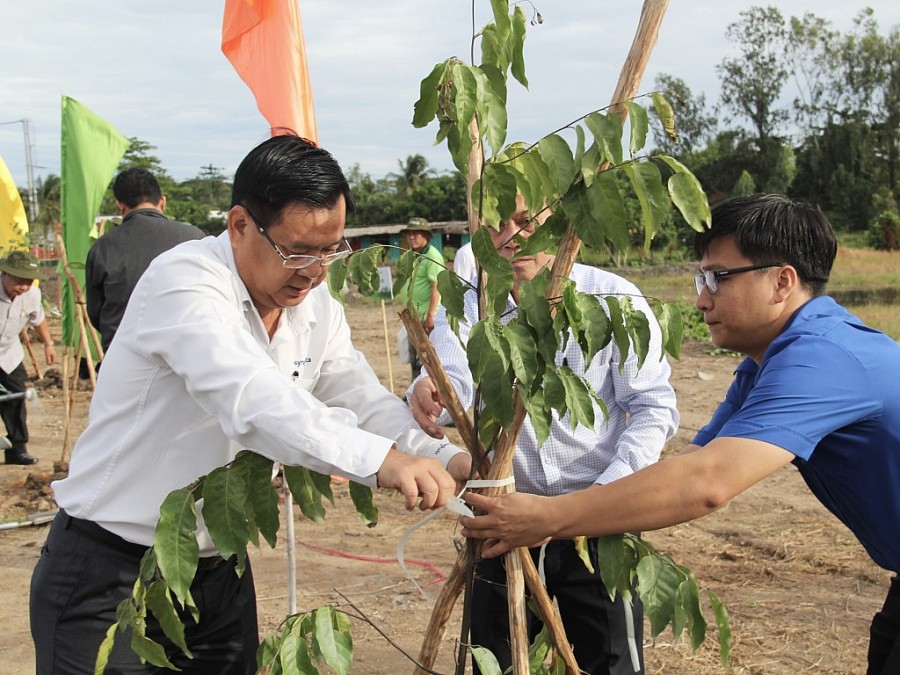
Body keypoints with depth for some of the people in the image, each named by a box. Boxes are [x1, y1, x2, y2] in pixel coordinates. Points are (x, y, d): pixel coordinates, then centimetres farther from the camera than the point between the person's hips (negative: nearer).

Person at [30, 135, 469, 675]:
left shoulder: (317, 305, 2)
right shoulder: (184, 282, -23)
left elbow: (362, 401, 0)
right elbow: (250, 396, -39)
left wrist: (445, 459, -19)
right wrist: (379, 459, -49)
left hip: (219, 568, 7)